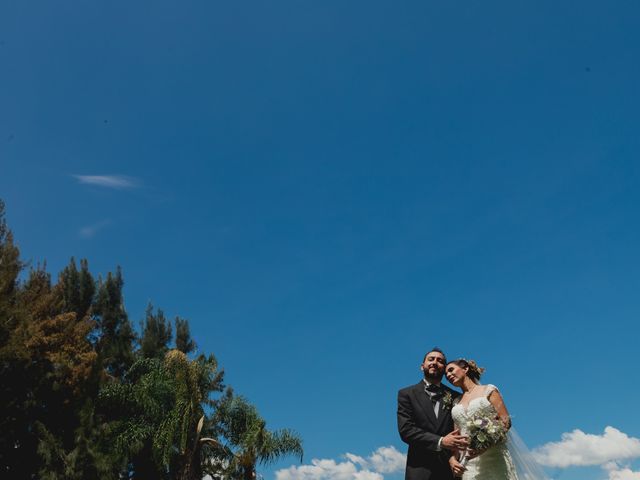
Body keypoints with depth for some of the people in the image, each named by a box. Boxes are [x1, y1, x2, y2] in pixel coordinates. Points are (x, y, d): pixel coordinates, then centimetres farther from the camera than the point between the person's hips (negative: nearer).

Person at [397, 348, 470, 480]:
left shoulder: (456, 396, 8)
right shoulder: (407, 394, 3)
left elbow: (463, 431, 6)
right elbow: (405, 430, -7)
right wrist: (440, 442, -18)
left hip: (451, 469, 2)